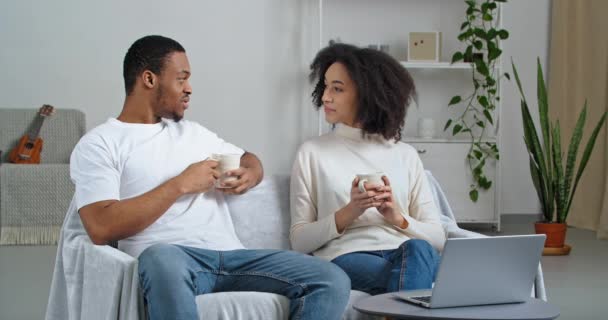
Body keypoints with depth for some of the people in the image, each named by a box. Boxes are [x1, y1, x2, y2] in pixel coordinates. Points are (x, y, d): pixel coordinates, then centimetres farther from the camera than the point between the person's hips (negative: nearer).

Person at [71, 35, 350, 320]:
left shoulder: (193, 132, 26)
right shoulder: (99, 144, 5)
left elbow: (249, 158, 39)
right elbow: (102, 228, -10)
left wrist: (248, 176, 12)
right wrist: (180, 184, -7)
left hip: (230, 254, 6)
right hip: (165, 260, -6)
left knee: (332, 281, -15)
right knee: (163, 258, -43)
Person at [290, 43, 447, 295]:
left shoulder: (406, 155, 17)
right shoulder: (312, 152, 12)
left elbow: (437, 237, 13)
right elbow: (299, 240, 7)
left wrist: (397, 217, -7)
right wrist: (349, 213, -9)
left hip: (409, 254, 3)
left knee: (417, 249, -36)